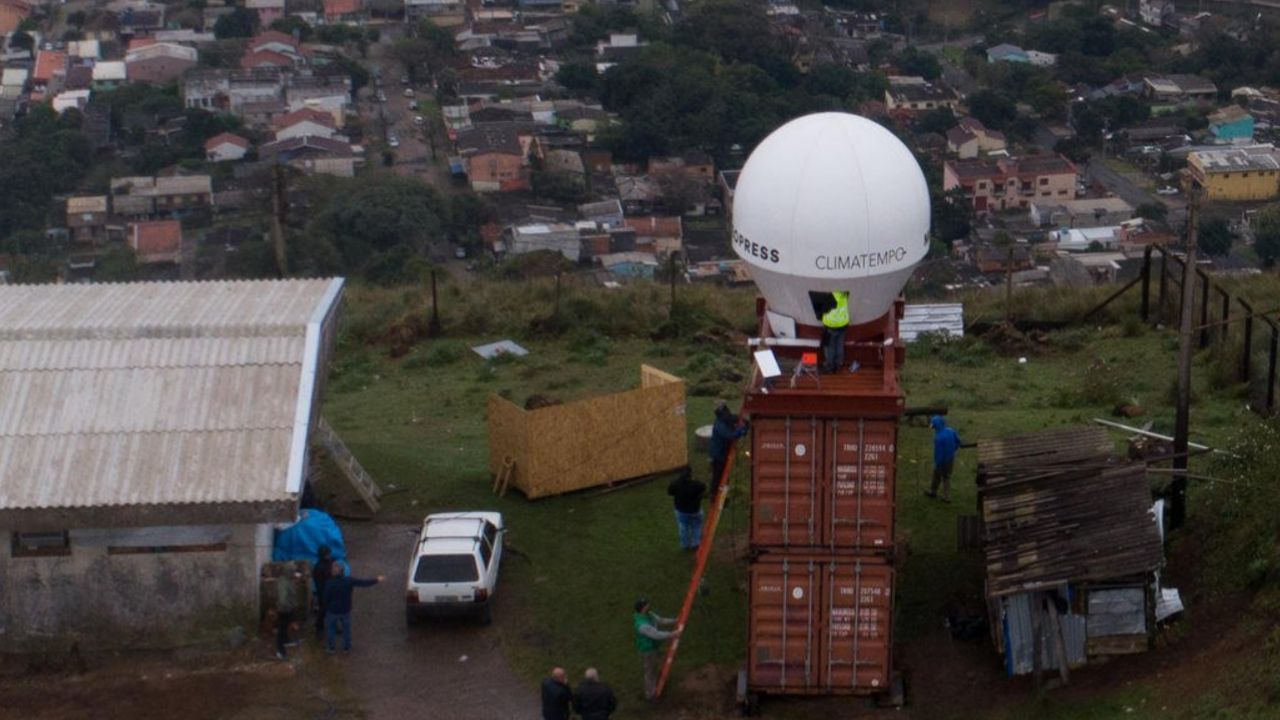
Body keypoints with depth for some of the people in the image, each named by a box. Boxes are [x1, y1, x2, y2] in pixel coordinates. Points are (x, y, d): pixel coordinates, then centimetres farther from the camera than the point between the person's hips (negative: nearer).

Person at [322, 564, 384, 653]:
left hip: (332, 610, -2)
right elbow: (363, 582, -13)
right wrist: (376, 580, 0)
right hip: (345, 610, 2)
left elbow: (326, 599, -16)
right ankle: (346, 647, 34)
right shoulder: (348, 581, -19)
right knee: (346, 629, 21)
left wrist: (325, 611, 2)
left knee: (330, 629, 19)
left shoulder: (329, 584, -25)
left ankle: (330, 648, 30)